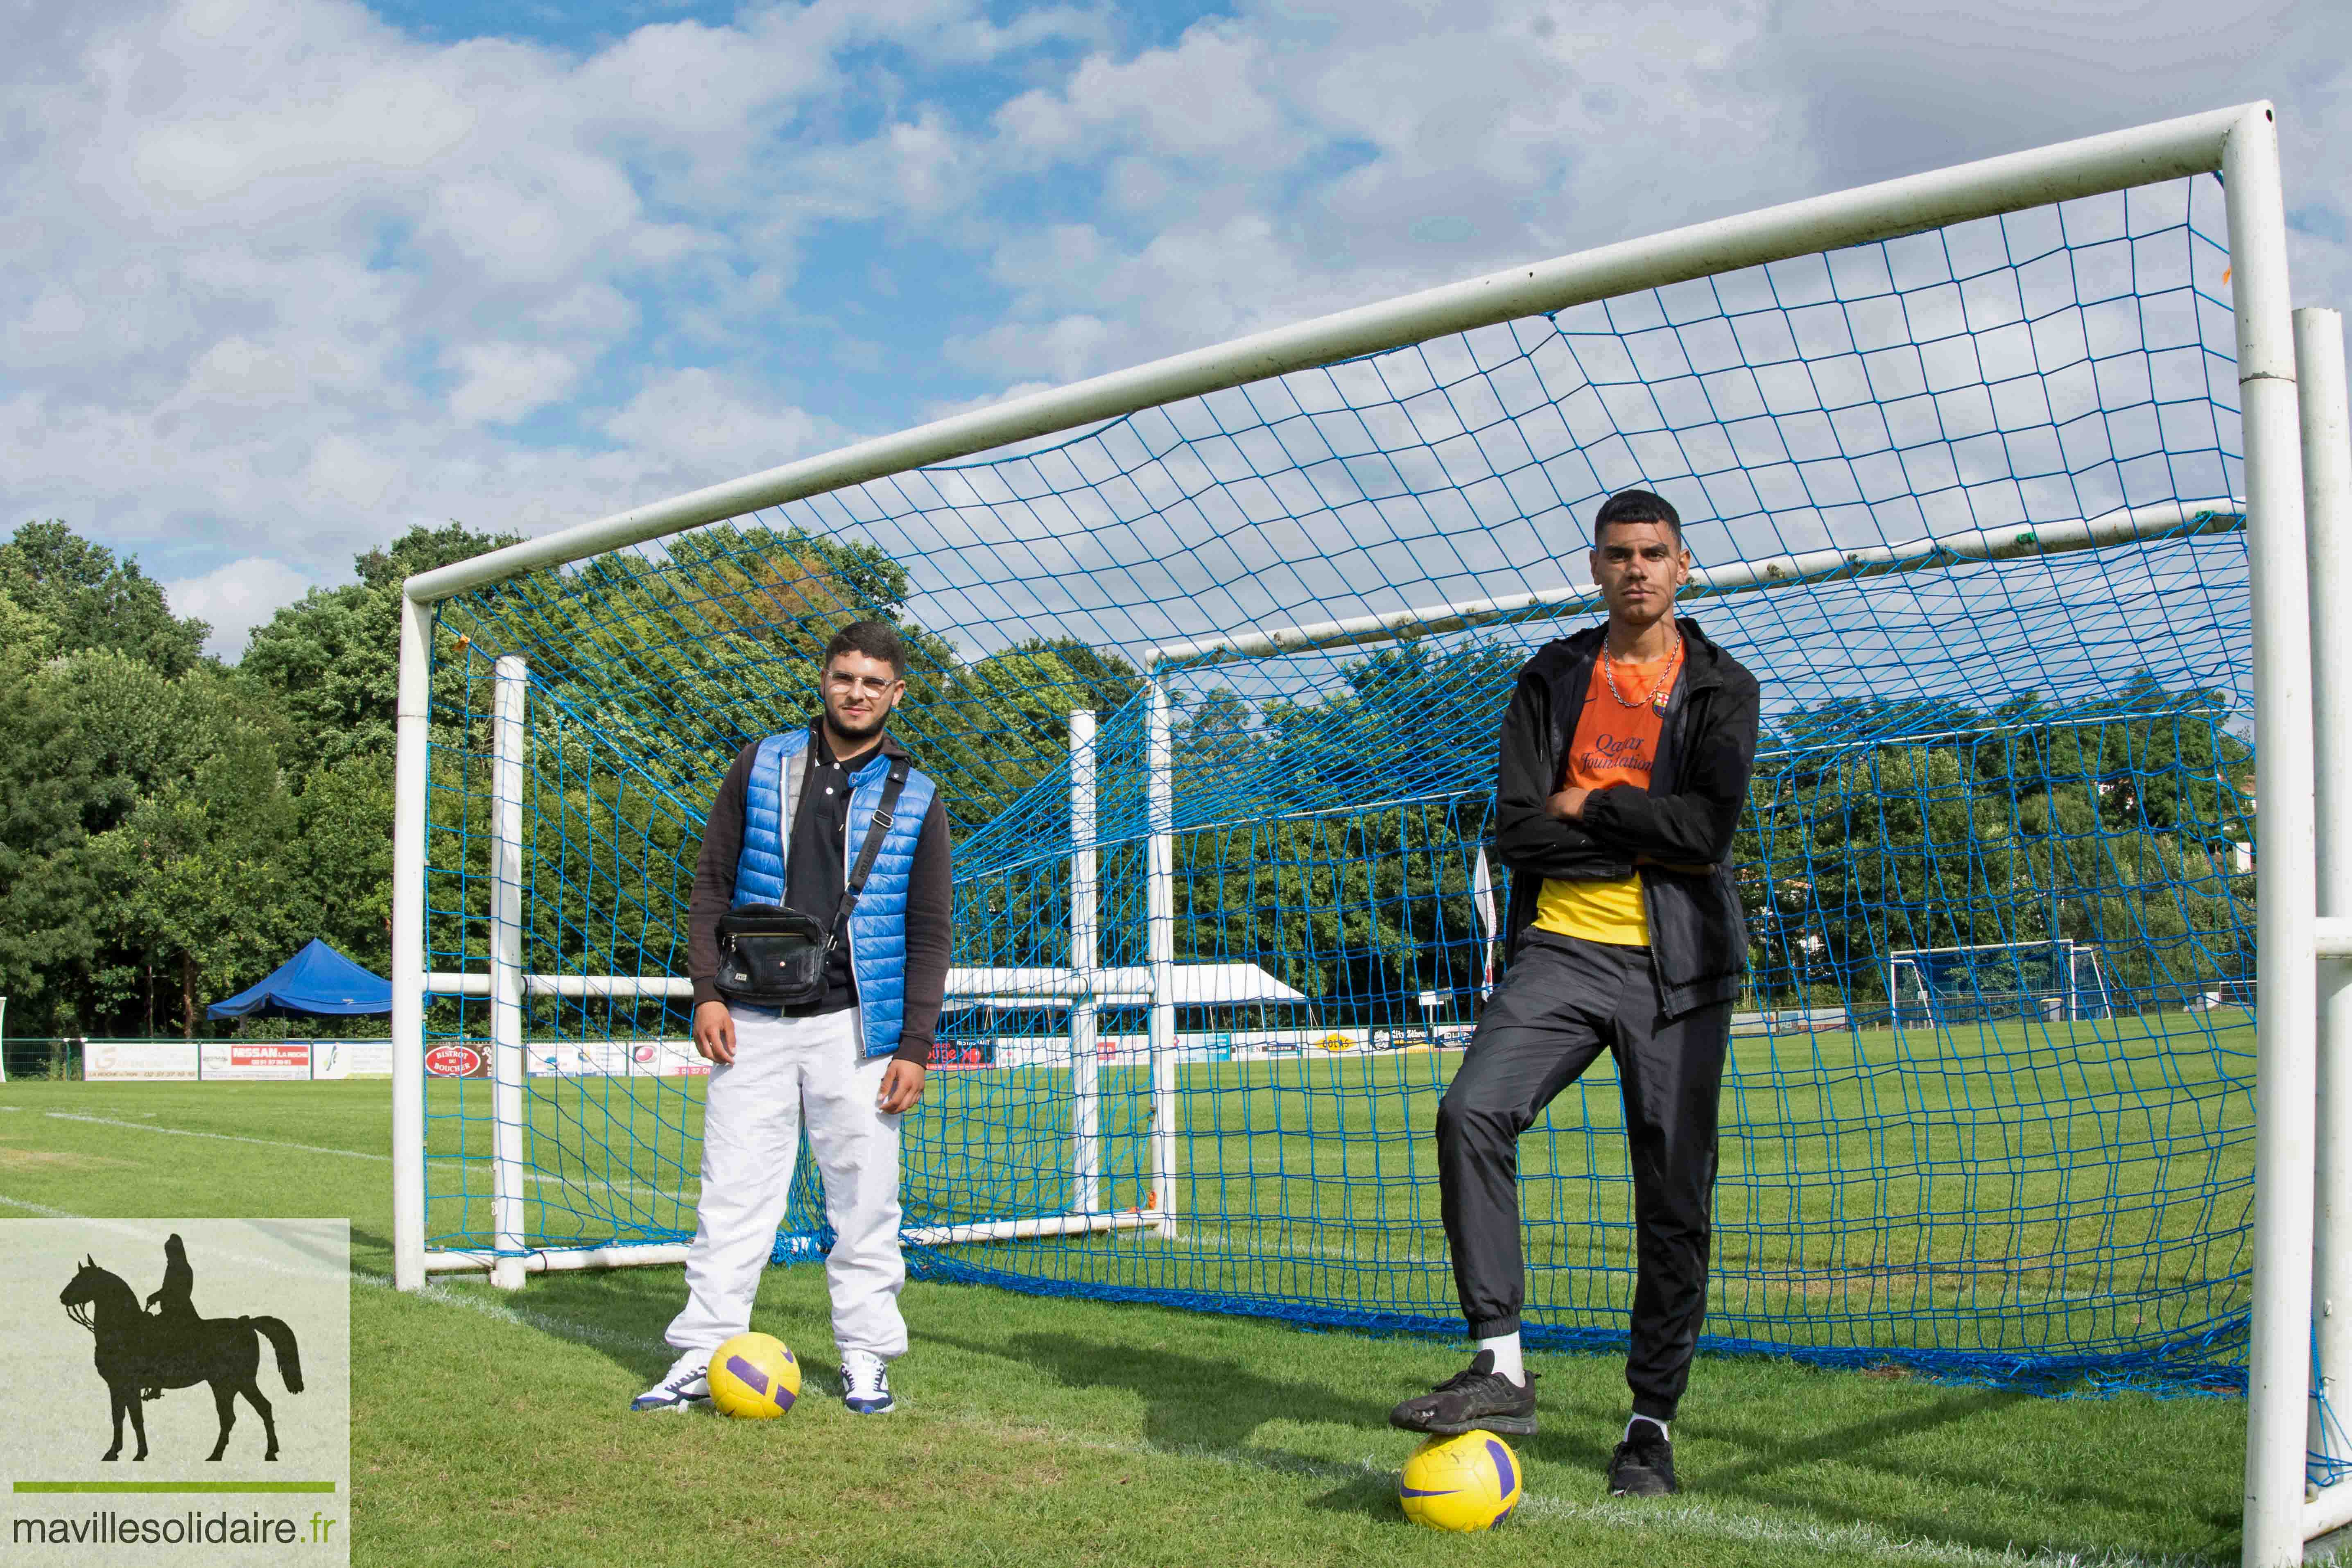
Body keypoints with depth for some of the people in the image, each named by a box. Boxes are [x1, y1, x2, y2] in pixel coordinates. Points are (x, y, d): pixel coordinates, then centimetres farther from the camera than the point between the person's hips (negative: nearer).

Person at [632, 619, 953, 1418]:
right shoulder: (761, 766, 9)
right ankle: (703, 1354, 8)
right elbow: (712, 883, 9)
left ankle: (865, 1358, 13)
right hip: (754, 1021, 1)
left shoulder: (915, 799, 5)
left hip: (855, 1025, -1)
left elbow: (929, 932, 4)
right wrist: (707, 992, -1)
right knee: (733, 1190, 1)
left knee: (864, 1196, 2)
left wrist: (915, 1047, -3)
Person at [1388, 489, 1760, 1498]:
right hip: (1564, 948, 1)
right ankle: (1500, 1365, -17)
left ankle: (1653, 1419, 13)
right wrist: (1647, 838, -8)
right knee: (1471, 1112, -22)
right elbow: (1516, 831, -1)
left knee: (1675, 1197, 0)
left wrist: (1587, 808, -6)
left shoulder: (1721, 689, 5)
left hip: (1676, 967, -1)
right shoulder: (1550, 682, 10)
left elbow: (1710, 826, -11)